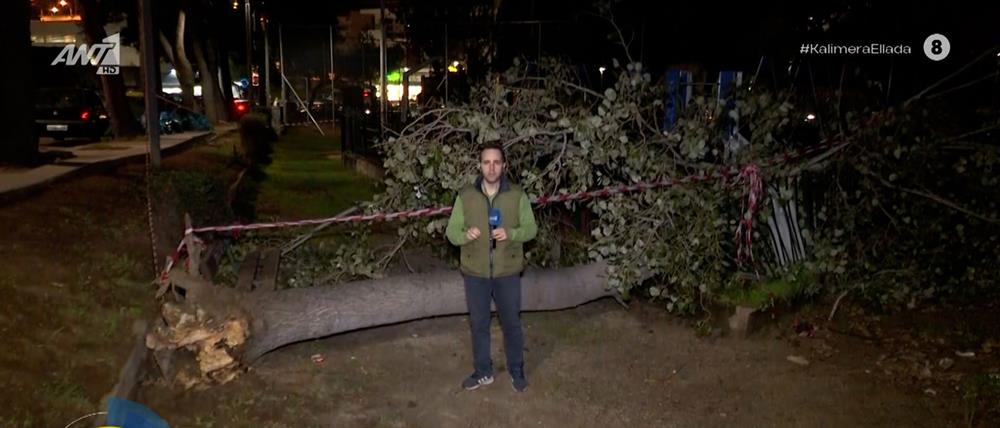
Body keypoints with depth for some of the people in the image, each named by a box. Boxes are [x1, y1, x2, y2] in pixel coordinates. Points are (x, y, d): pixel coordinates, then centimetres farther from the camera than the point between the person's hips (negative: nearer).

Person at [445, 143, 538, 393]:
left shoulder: (517, 195, -6)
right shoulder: (465, 196, -5)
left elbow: (531, 228, -2)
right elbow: (451, 231, -2)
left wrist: (510, 233, -22)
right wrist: (465, 235, -25)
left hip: (508, 272, -1)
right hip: (475, 273, 1)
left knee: (511, 323, 13)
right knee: (479, 324, 14)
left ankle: (517, 371, 32)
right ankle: (483, 372, 32)